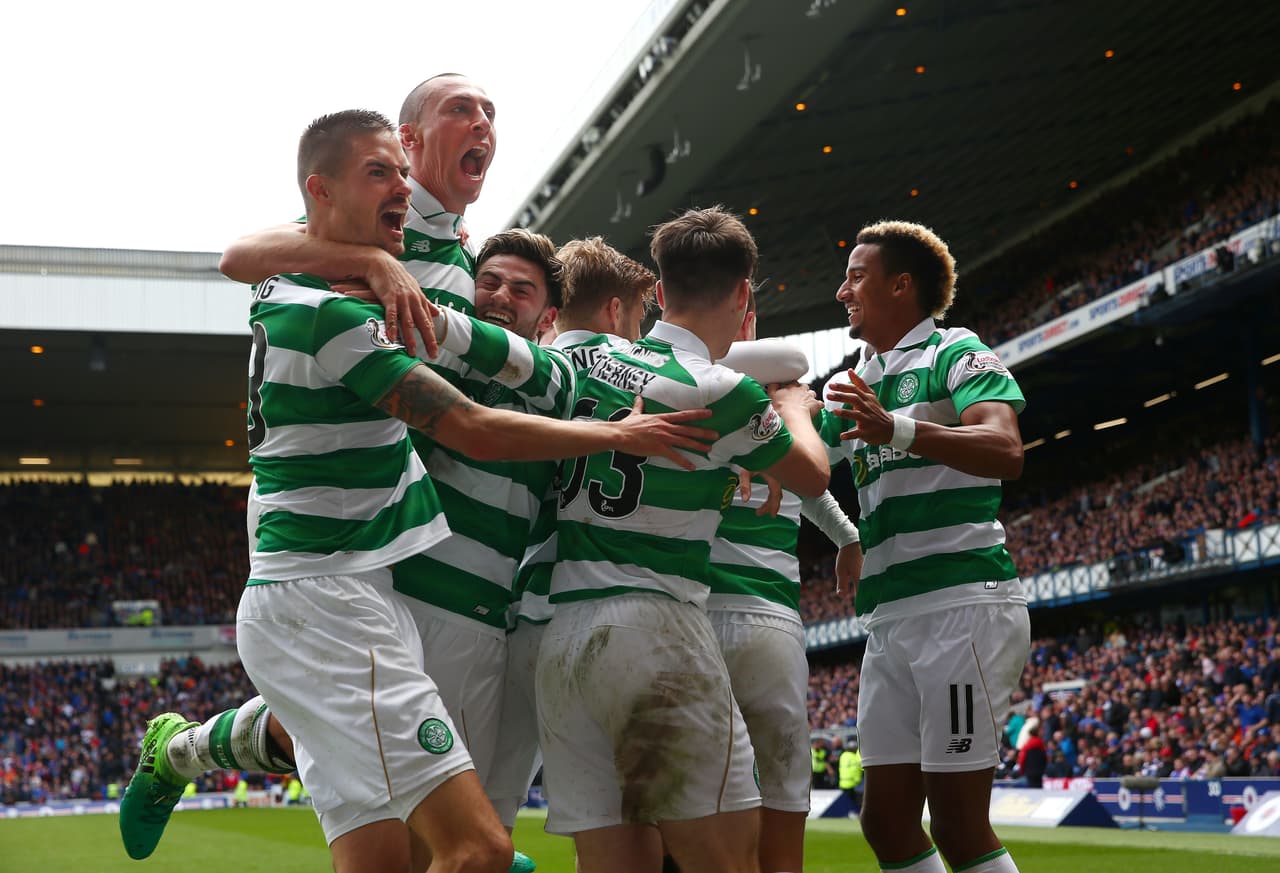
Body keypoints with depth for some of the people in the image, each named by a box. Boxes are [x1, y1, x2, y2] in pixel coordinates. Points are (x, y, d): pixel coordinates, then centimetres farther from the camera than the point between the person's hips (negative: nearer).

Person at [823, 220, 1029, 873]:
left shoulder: (954, 353, -2)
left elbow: (1005, 450, -20)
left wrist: (896, 429, -33)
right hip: (889, 617, 8)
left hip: (962, 603, -8)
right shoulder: (854, 385, 22)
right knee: (886, 821, 7)